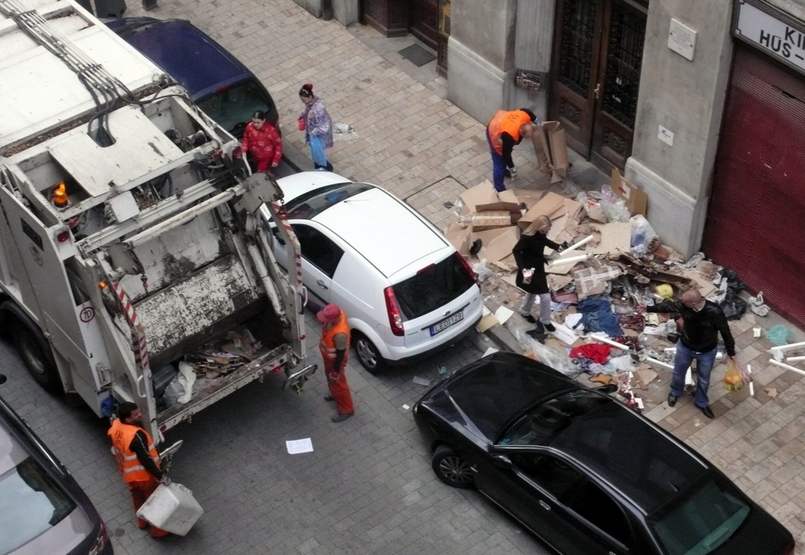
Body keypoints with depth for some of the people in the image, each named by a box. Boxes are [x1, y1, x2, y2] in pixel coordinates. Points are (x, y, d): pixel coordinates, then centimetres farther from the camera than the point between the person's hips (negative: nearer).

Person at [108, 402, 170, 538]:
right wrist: (160, 476, -23)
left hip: (128, 473, 8)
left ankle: (142, 522, 52)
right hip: (144, 475, -8)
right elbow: (146, 459, -32)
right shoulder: (136, 435, -39)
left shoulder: (115, 426, -13)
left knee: (138, 498, 30)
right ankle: (158, 530, 32)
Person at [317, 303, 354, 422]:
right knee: (329, 378, 32)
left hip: (334, 360, -8)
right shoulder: (338, 314, -25)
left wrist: (336, 371, -18)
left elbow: (340, 354, -29)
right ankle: (335, 395, 60)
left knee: (337, 383, 14)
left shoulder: (339, 334, -44)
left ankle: (346, 410, 35)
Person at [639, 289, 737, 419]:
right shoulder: (684, 305, -26)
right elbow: (668, 306, -5)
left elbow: (725, 332, -22)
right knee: (678, 372, 26)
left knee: (703, 379, 21)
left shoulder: (714, 312, -37)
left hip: (706, 352, -3)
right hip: (685, 347, 3)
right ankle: (675, 392, 58)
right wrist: (648, 308, 4)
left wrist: (731, 353, -12)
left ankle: (701, 403, 50)